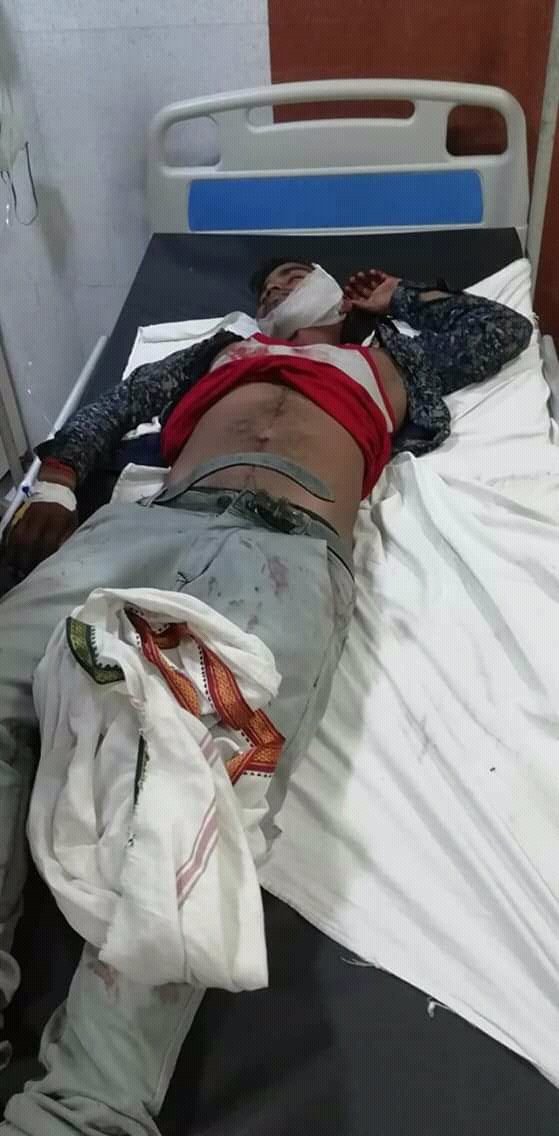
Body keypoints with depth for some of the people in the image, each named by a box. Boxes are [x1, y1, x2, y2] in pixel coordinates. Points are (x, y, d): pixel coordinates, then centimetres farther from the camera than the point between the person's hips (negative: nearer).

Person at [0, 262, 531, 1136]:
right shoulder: (226, 348, 40)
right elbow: (120, 402, 28)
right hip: (150, 524, 4)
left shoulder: (388, 357, 36)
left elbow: (508, 331, 46)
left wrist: (400, 298, 48)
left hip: (290, 551, -3)